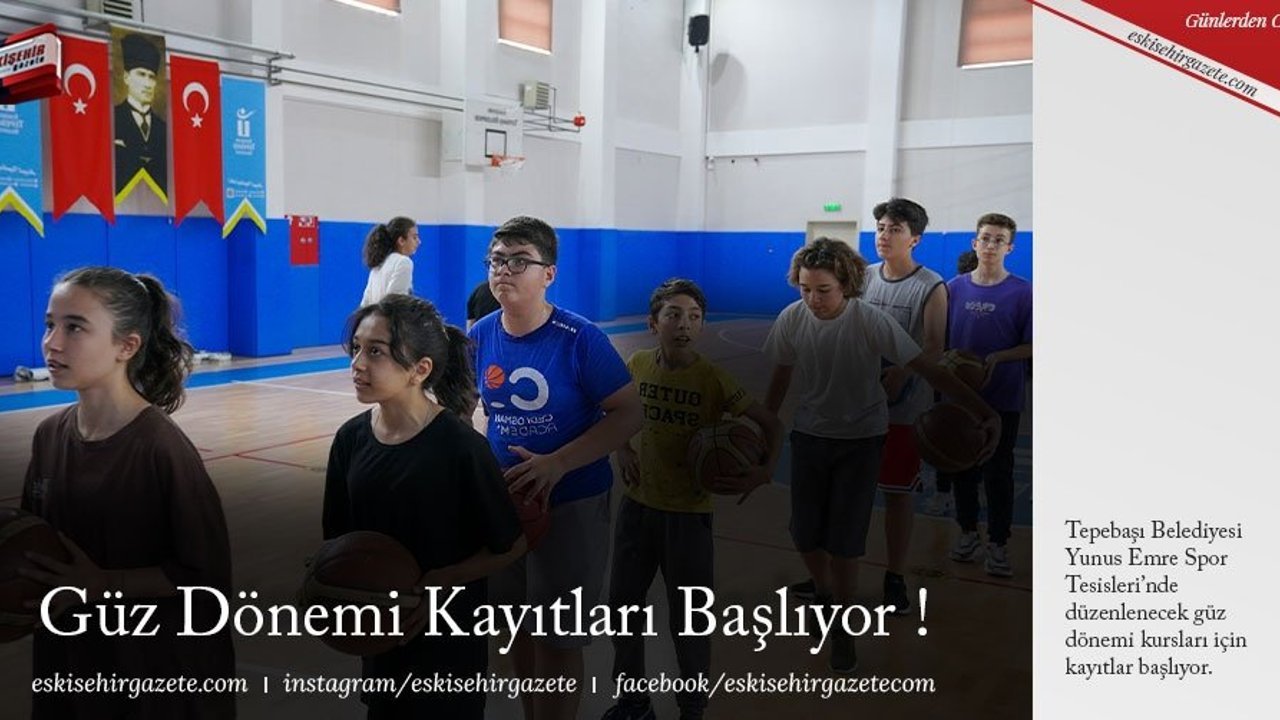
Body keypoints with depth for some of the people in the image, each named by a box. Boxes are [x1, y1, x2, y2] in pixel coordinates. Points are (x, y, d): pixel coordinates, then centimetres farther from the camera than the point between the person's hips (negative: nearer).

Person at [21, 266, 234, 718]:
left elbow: (206, 575, -17)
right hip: (68, 659, 6)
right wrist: (24, 578, -6)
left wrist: (102, 585, -22)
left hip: (158, 668, -6)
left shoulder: (162, 448, -20)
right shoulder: (49, 435, -2)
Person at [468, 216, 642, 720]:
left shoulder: (579, 339, -20)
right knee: (518, 625, 20)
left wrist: (556, 464, -26)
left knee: (556, 638, 7)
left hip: (571, 504, -5)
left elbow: (628, 414, -17)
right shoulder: (481, 336, -4)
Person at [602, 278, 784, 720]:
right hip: (637, 504, 5)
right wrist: (622, 450, -1)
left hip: (688, 512, -4)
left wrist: (764, 472, -29)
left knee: (687, 619, 6)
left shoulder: (713, 379, -15)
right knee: (623, 604, 16)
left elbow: (771, 425, -12)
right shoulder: (638, 364, -4)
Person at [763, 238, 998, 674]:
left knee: (843, 546, -3)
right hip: (809, 436, 3)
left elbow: (928, 369, -21)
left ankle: (844, 630, 22)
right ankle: (824, 592, 39)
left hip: (861, 440, -3)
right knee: (804, 536, 5)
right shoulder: (792, 319, -13)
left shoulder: (871, 321, -22)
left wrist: (984, 413, -25)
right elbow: (781, 376, 4)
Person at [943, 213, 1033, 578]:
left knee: (998, 472, 6)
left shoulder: (1023, 292, -7)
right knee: (962, 466, 13)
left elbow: (1032, 346, -6)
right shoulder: (955, 288, 1)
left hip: (1003, 398, -3)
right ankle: (968, 531, 30)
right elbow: (941, 339, 8)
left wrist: (998, 358, -20)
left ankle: (998, 542, 19)